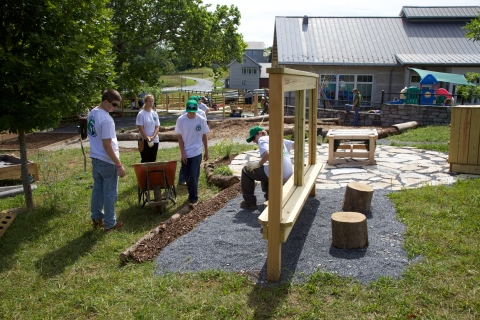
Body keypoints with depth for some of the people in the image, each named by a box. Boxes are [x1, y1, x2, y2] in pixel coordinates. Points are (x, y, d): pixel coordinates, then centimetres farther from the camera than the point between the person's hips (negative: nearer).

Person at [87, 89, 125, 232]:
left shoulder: (92, 113, 6)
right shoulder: (106, 119, -24)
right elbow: (107, 145, -25)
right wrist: (119, 165, -20)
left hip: (95, 158, 9)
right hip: (107, 161, -9)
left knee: (97, 189, 19)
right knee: (110, 193, 4)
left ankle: (96, 218, 30)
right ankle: (110, 224, 14)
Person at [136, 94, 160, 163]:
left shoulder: (155, 114, 7)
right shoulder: (141, 114, -7)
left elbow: (157, 127, 4)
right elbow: (140, 128, -11)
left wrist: (153, 137, -12)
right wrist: (147, 138, -16)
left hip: (155, 140, 5)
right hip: (144, 141, -5)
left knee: (153, 160, 9)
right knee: (145, 160, -2)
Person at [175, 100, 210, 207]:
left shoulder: (201, 120, -6)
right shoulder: (181, 120, -7)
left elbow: (204, 137, 3)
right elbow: (179, 137, -3)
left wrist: (206, 152, 6)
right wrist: (182, 153, -8)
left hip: (196, 153, -2)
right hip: (185, 153, 2)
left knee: (193, 177, -6)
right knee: (186, 175, 12)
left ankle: (193, 199, 4)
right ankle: (192, 194, 33)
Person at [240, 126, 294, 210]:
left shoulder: (262, 139, 0)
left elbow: (267, 154, -20)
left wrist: (258, 164, -5)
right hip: (288, 177, 9)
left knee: (246, 170, 9)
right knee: (264, 171, 38)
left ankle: (250, 202, 10)